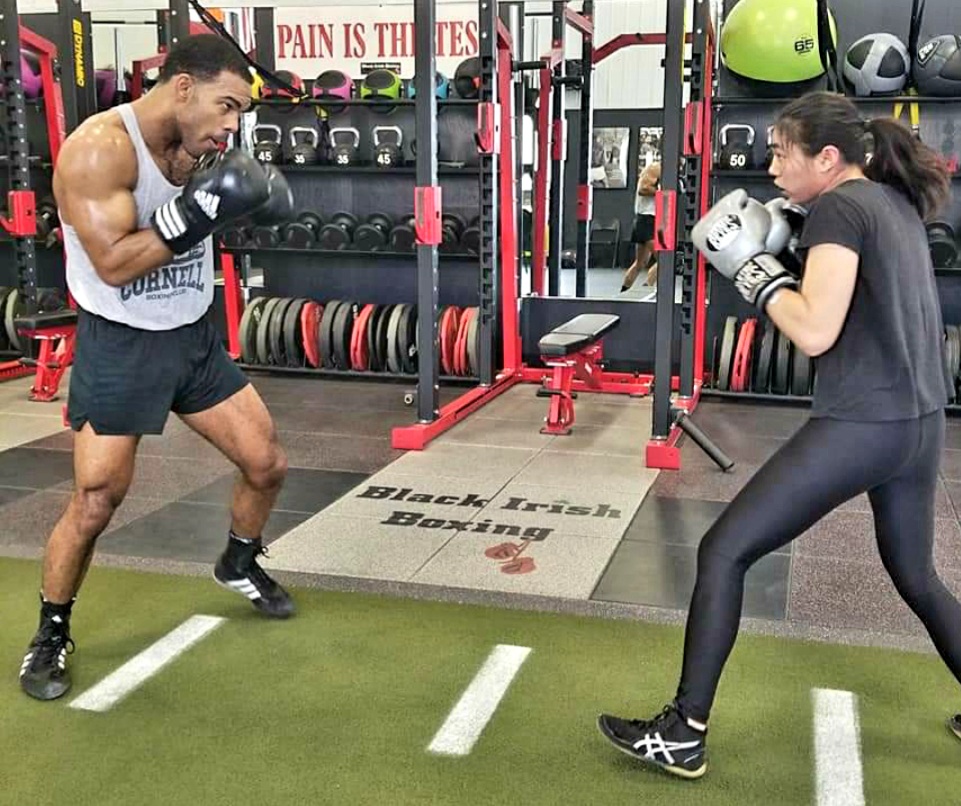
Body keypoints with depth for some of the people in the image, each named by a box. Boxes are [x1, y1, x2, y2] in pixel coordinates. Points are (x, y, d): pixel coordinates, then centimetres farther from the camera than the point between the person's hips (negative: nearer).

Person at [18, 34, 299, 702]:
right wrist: (195, 213, -32)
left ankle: (240, 564, 37)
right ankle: (51, 634, 18)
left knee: (267, 463, 8)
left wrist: (245, 194, -6)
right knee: (95, 503, -6)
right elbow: (113, 265, -27)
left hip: (195, 336, 7)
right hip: (120, 347, -6)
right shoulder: (99, 148, -21)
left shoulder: (198, 146, 0)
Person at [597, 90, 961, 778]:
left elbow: (814, 333, -20)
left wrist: (753, 266, -8)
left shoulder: (837, 208, -11)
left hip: (859, 427, -9)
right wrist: (789, 249, 13)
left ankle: (683, 734, 5)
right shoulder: (898, 204, 15)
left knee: (724, 552, -1)